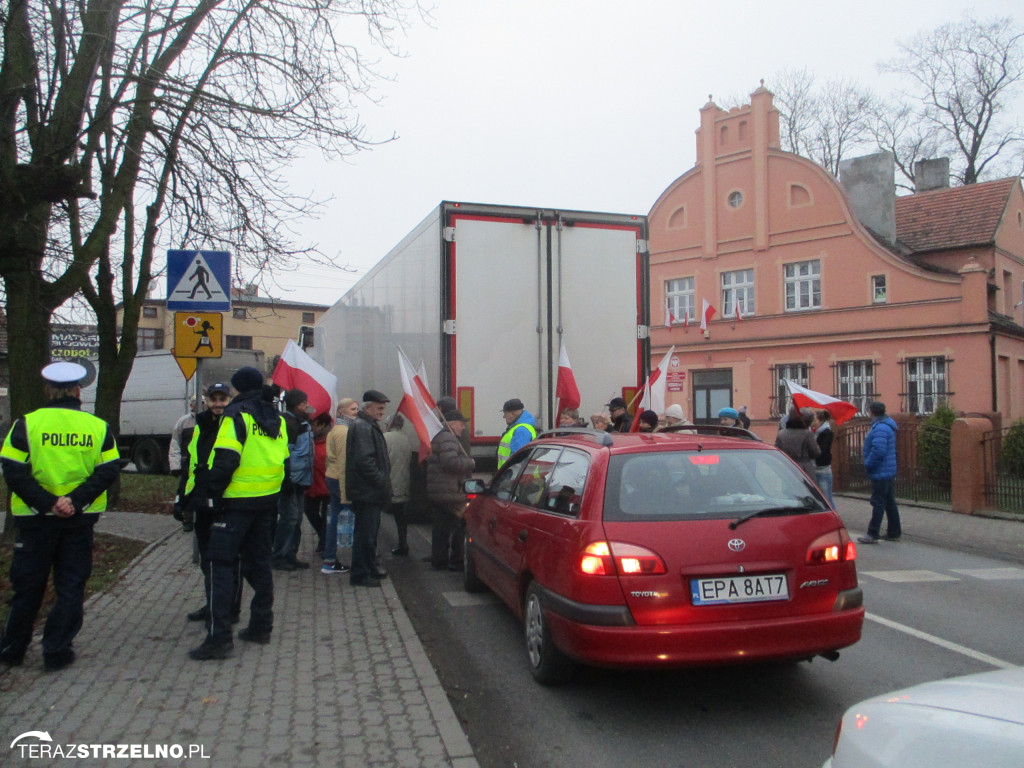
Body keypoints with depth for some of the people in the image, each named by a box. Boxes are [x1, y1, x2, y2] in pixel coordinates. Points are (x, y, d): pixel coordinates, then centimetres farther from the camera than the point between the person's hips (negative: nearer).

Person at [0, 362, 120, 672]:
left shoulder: (26, 424, -6)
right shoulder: (98, 427, -1)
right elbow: (108, 471, -7)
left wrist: (46, 502, -14)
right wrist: (76, 500, -12)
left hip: (35, 519, 0)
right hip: (81, 519, 1)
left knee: (27, 586, 13)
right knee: (71, 586, 9)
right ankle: (57, 652, 11)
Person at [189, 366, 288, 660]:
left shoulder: (236, 414, -10)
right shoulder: (276, 418, 12)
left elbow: (226, 459, -19)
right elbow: (284, 461, 14)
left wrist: (214, 493, -10)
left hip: (237, 501, -7)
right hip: (268, 501, 7)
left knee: (222, 564, -3)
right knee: (259, 562, 16)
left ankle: (219, 637, -6)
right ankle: (260, 626, 23)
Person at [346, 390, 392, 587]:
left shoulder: (370, 426, 19)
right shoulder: (362, 428, -16)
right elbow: (364, 460, -25)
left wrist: (383, 481, 16)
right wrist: (381, 481, -19)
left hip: (371, 492, 11)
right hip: (366, 492, -11)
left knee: (370, 532, 17)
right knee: (365, 533, -5)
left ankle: (369, 570, 27)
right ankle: (359, 575, 3)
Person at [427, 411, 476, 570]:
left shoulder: (438, 437, 21)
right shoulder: (448, 438, -13)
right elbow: (451, 462, -25)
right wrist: (470, 463, -11)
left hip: (435, 492, 10)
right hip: (450, 493, -10)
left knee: (440, 528, 13)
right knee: (460, 526, -2)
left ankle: (438, 561, 17)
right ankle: (457, 562, 2)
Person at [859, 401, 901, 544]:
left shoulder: (880, 428, -20)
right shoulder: (886, 425, 15)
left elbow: (878, 450, -29)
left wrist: (868, 464, -16)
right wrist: (869, 464, 17)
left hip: (880, 473, -10)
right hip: (888, 471, 10)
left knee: (878, 503, -7)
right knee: (890, 503, 15)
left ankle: (873, 534, -4)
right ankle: (894, 532, 22)